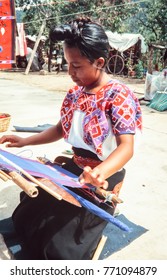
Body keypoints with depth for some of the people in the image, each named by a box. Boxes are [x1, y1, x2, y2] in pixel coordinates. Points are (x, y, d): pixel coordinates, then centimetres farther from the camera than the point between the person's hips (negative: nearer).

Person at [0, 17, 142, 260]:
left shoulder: (118, 96, -21)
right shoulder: (75, 93, 3)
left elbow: (126, 147, -30)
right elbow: (61, 129, 14)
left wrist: (100, 173, -50)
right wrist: (24, 142, 6)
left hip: (103, 180, -7)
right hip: (74, 169, 8)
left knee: (63, 248, -9)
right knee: (24, 218, 7)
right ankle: (40, 258, 34)